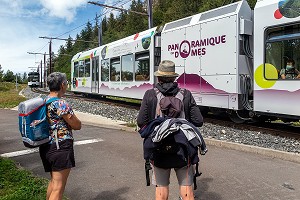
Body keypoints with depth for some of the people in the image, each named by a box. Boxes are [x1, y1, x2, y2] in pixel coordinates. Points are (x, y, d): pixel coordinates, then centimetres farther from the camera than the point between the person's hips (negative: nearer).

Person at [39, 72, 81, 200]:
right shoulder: (60, 104, -17)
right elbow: (77, 125, -12)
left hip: (46, 146, 9)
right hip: (60, 147, -9)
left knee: (53, 181, 26)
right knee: (58, 187, -1)